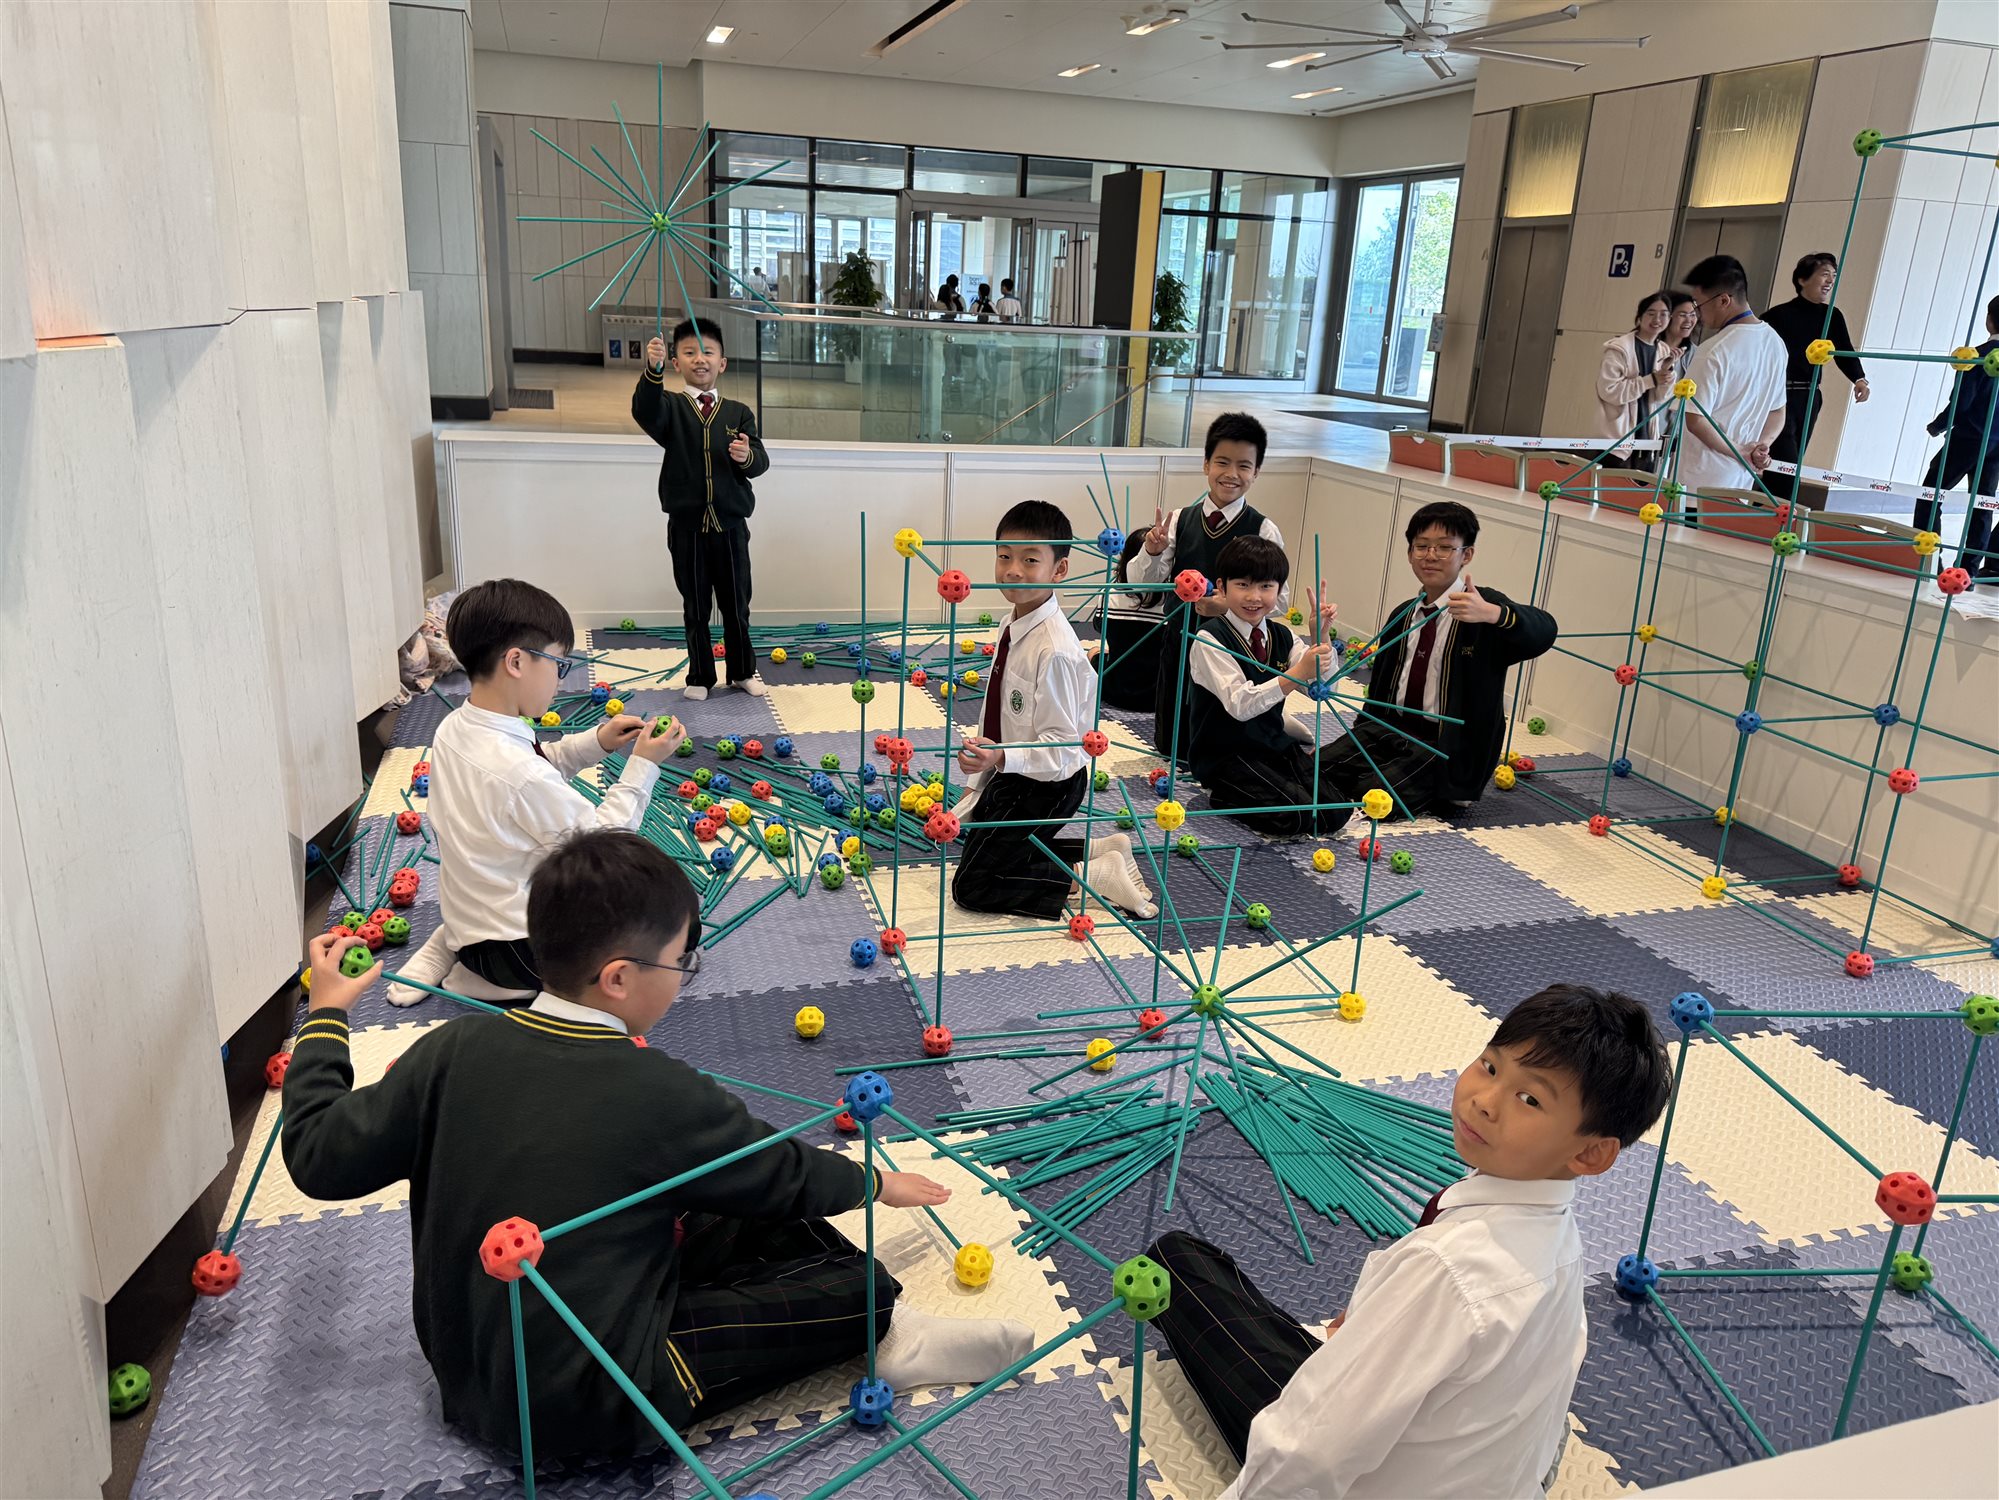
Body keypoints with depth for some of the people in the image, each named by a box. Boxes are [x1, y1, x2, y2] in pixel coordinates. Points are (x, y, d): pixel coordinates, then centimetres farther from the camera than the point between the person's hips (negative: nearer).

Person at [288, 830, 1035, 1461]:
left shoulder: (453, 1051, -13)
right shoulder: (661, 1095, -24)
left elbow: (321, 1158, -3)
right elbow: (785, 1175, -8)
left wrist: (325, 1017, 10)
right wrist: (876, 1183, 12)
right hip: (588, 1413, -6)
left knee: (761, 1223, 13)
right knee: (856, 1281, -3)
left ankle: (882, 1323, 14)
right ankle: (888, 1331, 21)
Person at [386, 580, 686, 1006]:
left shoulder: (452, 728, -5)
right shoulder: (518, 773, -32)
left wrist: (596, 741, -1)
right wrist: (642, 765, -14)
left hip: (466, 916, 9)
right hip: (515, 949, -9)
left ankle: (448, 948, 16)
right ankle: (493, 982, -1)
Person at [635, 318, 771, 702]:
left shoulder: (738, 413, 5)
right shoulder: (672, 410, 0)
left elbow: (760, 461, -3)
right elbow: (645, 412, -23)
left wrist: (747, 457, -28)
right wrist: (653, 370, -41)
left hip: (730, 525, 1)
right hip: (686, 526, -1)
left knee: (736, 604, 12)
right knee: (695, 607, 9)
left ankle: (743, 671, 28)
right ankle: (700, 676, 21)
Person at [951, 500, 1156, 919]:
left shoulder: (1054, 650, -28)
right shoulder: (1014, 627, -1)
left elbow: (1061, 745, -25)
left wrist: (999, 758, -38)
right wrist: (975, 787, 12)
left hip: (1047, 787, -9)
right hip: (1011, 777, 9)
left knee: (971, 886, -5)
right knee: (978, 847, 25)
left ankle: (1097, 875, 0)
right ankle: (1102, 849, 20)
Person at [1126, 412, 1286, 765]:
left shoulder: (1263, 531, -10)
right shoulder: (1180, 521, -3)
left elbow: (1279, 599, -10)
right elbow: (1142, 583, -5)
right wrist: (1152, 552, -24)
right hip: (1178, 644, 3)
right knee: (1169, 743, 13)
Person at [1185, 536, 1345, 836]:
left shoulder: (1281, 636, 8)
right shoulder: (1210, 638, -13)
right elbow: (1239, 704, -25)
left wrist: (1321, 638, -16)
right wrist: (1297, 673, -34)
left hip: (1277, 744, 7)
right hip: (1226, 754, -7)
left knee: (1336, 812, -7)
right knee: (1294, 816, -23)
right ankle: (1224, 794, 2)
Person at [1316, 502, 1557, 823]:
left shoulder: (1483, 605, -11)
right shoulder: (1402, 615, 11)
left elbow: (1543, 630, -32)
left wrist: (1492, 613, -52)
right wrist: (1362, 734, 10)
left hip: (1450, 747, -7)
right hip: (1392, 727, 7)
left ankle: (1444, 791, 5)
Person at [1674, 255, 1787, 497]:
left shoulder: (1713, 352, -17)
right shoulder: (1775, 342, 9)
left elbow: (1696, 420, -18)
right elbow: (1778, 412, 16)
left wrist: (1741, 453, -7)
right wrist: (1761, 446, 2)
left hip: (1702, 481, -8)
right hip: (1742, 481, 8)